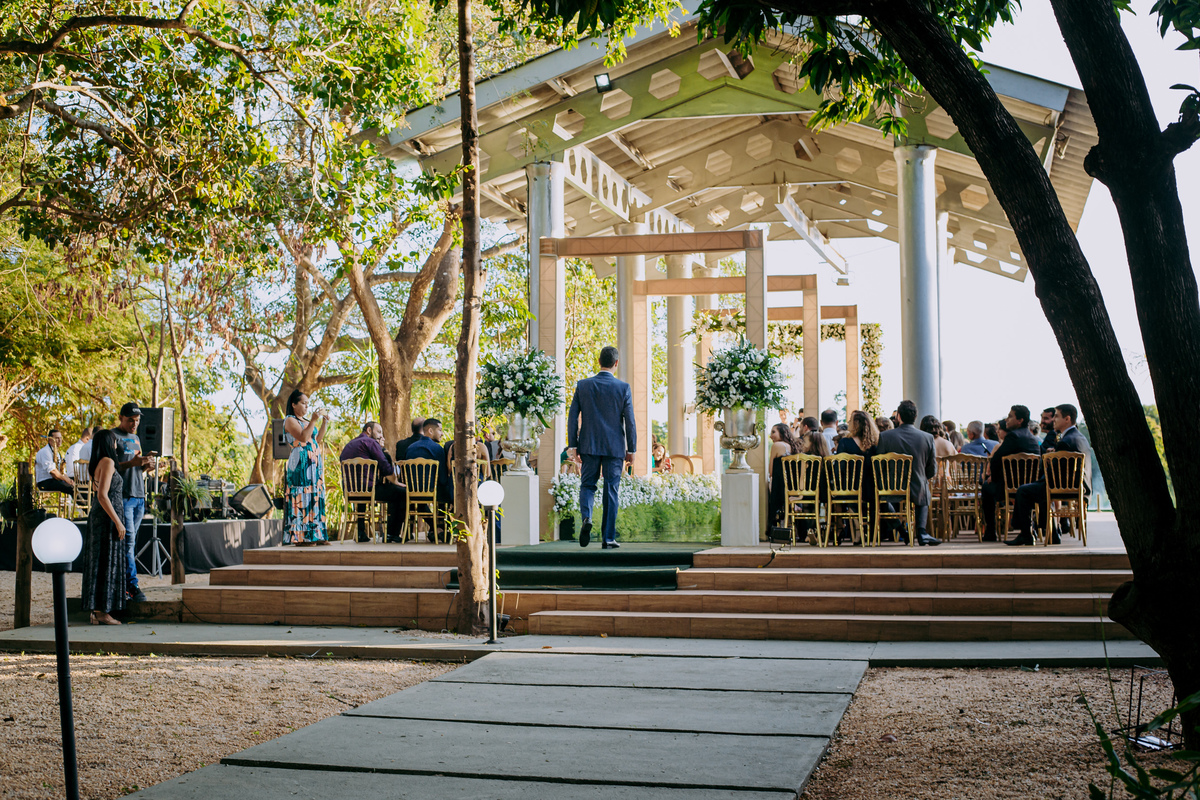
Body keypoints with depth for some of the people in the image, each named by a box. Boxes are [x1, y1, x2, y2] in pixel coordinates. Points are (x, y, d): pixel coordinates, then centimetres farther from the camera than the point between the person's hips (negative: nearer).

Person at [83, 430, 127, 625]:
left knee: (97, 563, 10)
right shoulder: (107, 462, -15)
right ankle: (102, 612, -5)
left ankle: (96, 611, 14)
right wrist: (118, 522, -20)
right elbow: (102, 495, -21)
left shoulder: (95, 463, 11)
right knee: (107, 563, -6)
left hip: (97, 515, 10)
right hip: (107, 517, -10)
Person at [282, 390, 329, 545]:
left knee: (315, 497, 6)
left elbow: (318, 439, 19)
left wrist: (325, 422, 13)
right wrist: (313, 420, -19)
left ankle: (315, 535, 7)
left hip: (314, 464, 9)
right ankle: (300, 537, -11)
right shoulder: (290, 420, -4)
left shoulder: (306, 420, 22)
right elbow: (303, 437, -18)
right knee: (302, 497, -11)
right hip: (300, 464, -9)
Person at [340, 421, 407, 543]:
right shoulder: (370, 442, -3)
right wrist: (396, 482, 6)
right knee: (401, 492, 0)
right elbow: (385, 467, -9)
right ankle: (392, 533, 0)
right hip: (368, 489, -9)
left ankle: (360, 532, 34)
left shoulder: (348, 445, 23)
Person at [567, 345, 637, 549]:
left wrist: (573, 445, 5)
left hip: (589, 446, 1)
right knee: (611, 491, 5)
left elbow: (573, 417, 0)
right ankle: (608, 538, 6)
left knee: (587, 485, 12)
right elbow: (630, 421, -4)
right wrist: (631, 449, 4)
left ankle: (586, 517, -16)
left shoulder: (583, 385, 0)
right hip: (614, 448, -1)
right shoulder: (623, 388, -5)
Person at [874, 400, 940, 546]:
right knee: (924, 495, 35)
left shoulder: (884, 436, -12)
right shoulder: (928, 438, -7)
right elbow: (932, 471, 0)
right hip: (917, 492, 1)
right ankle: (921, 531, 15)